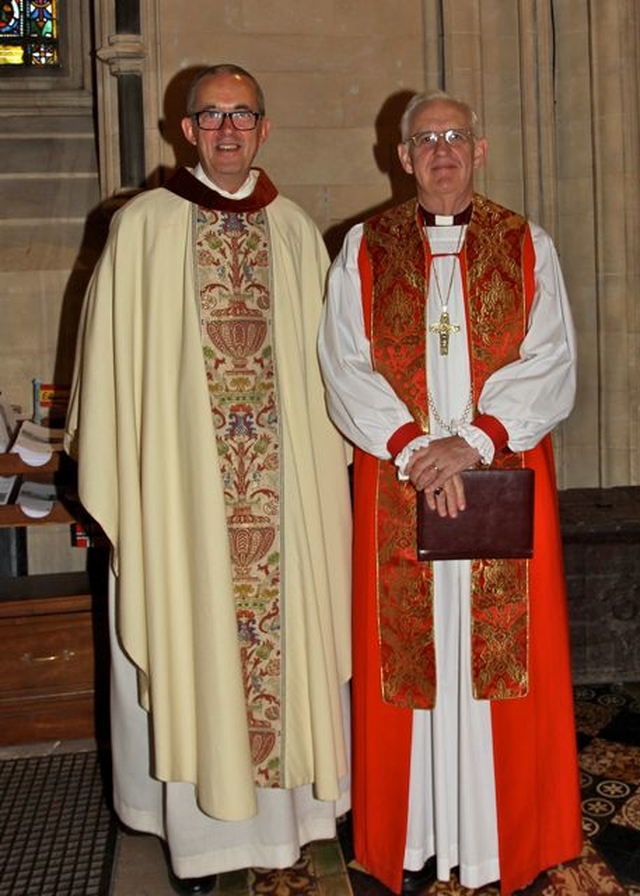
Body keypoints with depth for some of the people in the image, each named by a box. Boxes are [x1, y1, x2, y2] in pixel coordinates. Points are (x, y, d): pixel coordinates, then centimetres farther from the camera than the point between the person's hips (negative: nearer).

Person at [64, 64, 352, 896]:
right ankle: (195, 827, 22)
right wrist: (109, 485, -3)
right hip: (180, 478, -2)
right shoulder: (143, 226, 0)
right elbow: (110, 359, -1)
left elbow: (320, 359, 11)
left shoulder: (296, 230, 9)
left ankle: (283, 798, 30)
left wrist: (328, 469, 8)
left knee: (286, 626, 10)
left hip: (282, 483, 3)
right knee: (186, 634, 5)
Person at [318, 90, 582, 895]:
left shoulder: (528, 248, 9)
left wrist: (472, 440, -15)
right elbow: (347, 371, -2)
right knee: (409, 657, 4)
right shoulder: (364, 250, 8)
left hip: (507, 481, 1)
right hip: (397, 486, 0)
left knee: (503, 651, 4)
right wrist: (416, 448, -15)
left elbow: (551, 367, -2)